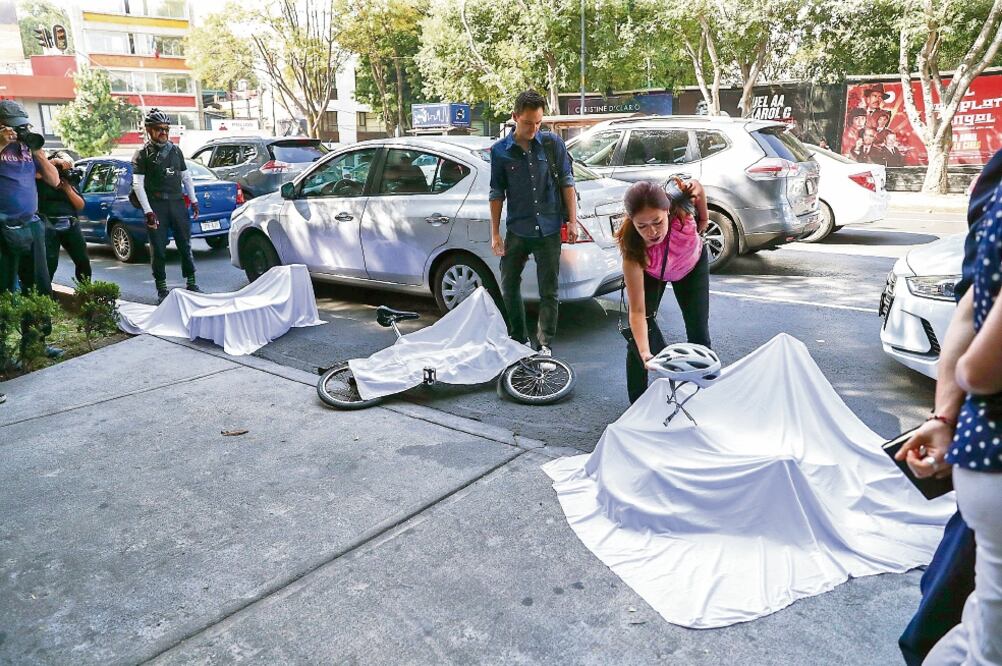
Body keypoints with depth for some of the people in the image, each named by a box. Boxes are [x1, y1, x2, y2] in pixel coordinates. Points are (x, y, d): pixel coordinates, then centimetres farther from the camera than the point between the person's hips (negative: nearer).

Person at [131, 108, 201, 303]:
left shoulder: (176, 150, 14)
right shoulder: (142, 155, 0)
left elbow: (186, 177, 19)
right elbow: (138, 185, -6)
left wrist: (194, 201, 13)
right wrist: (148, 211, -14)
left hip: (178, 203, 4)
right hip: (156, 206, -3)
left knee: (185, 245, 6)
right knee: (159, 250, 0)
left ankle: (191, 283, 15)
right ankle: (162, 289, 8)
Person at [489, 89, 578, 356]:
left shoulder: (553, 143, -1)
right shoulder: (500, 151, 0)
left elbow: (567, 183, 3)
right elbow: (497, 194, 4)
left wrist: (572, 221, -2)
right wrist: (495, 233, 2)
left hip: (548, 230, -1)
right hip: (517, 231, 1)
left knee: (549, 292, 3)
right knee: (509, 287, 8)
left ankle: (545, 344, 17)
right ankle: (519, 339, 25)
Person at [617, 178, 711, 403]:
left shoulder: (683, 201, -41)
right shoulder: (633, 246, -42)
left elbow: (697, 187, -13)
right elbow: (637, 311, -41)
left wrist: (703, 219, 2)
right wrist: (645, 353, -55)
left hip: (692, 266, 2)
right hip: (650, 273, -2)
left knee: (699, 334, -3)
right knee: (640, 336, -13)